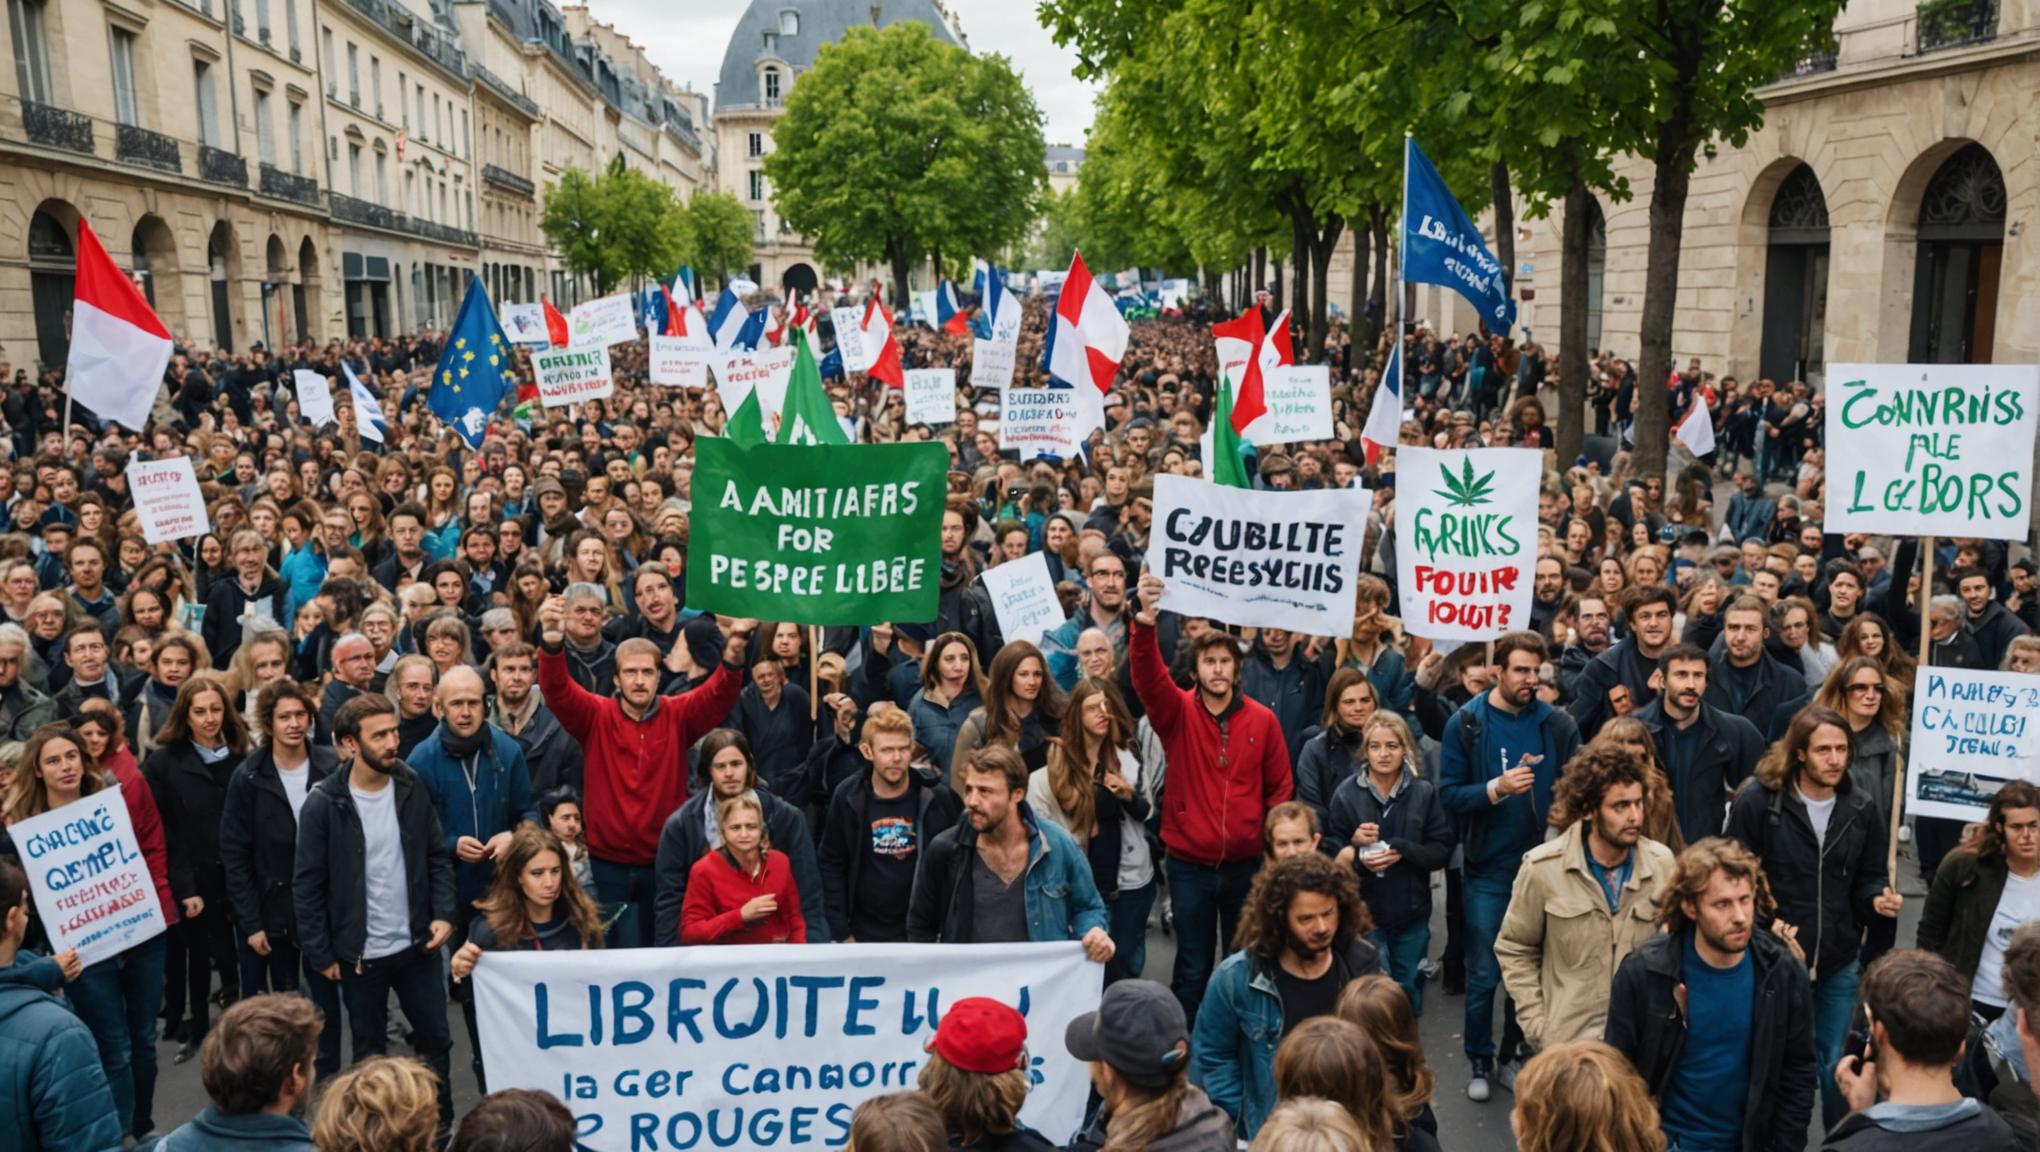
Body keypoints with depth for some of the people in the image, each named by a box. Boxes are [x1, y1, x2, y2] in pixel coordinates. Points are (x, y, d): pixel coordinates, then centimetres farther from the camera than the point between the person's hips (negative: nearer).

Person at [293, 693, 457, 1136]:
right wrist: (321, 954, -8)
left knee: (435, 1039, 12)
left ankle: (441, 1125, 30)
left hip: (418, 945, 3)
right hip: (360, 954, -3)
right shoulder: (323, 805, -13)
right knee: (371, 1053, 13)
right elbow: (308, 886, -8)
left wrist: (444, 913, -7)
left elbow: (438, 856, 4)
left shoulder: (412, 788, -3)